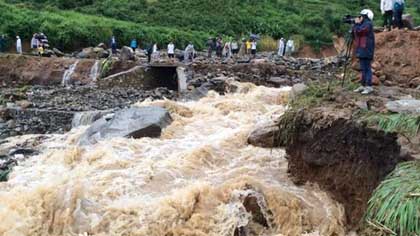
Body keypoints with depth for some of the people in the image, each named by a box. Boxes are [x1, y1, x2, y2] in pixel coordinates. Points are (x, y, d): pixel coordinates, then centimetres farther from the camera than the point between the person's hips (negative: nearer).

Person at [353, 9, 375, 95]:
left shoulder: (368, 24, -11)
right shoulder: (364, 24, 21)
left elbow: (358, 31, -19)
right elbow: (355, 33, 23)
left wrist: (357, 24, -2)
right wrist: (357, 24, 12)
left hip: (366, 50, -10)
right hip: (362, 50, 10)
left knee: (367, 68, -11)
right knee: (363, 68, 12)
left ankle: (369, 87, -11)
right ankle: (363, 85, 17)